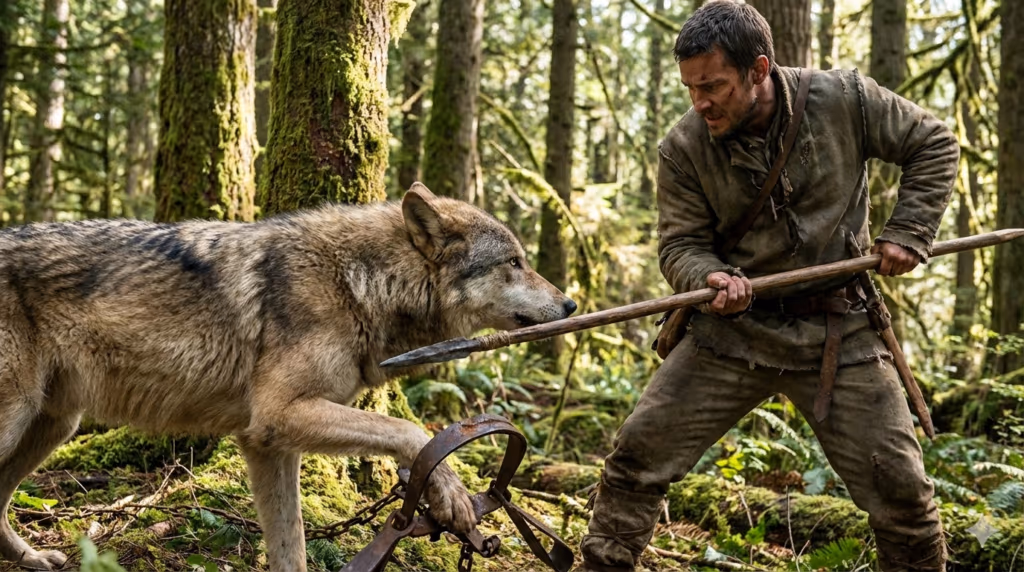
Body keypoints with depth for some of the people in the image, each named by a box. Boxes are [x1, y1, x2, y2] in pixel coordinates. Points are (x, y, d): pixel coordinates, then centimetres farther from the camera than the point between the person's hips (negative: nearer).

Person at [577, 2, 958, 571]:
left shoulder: (846, 99, -11)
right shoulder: (685, 147, -9)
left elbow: (933, 145, 3)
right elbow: (681, 243, -1)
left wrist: (907, 234, -7)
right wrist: (710, 279, -24)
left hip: (839, 331, -1)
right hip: (733, 327, 1)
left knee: (900, 485, -1)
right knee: (638, 457, -5)